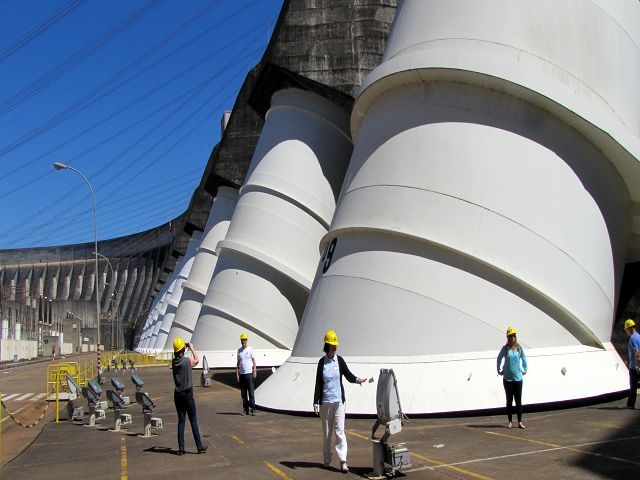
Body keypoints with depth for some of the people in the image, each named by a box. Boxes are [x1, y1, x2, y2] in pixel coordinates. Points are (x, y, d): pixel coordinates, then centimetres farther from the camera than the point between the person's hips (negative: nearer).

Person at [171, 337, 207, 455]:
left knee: (181, 420, 9)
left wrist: (186, 348, 23)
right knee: (193, 421, 3)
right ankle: (200, 446, 8)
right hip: (188, 393, -4)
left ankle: (181, 448, 8)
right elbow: (197, 360, 9)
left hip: (178, 394, 4)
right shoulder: (188, 360, -13)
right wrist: (192, 349, 21)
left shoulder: (174, 362, -2)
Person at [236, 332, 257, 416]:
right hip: (241, 374, 4)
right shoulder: (239, 350, 11)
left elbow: (254, 361, 0)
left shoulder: (250, 349, 0)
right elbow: (238, 363, 14)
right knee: (243, 393, 6)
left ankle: (253, 409, -1)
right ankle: (245, 409, 11)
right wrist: (237, 373, 8)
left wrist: (254, 371, -7)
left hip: (249, 373, -4)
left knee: (251, 392, -5)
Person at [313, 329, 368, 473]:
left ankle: (343, 461, -4)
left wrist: (357, 380, -18)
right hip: (325, 402, 0)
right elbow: (318, 384, 1)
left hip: (338, 401, 0)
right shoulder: (322, 362, -1)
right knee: (327, 432, 10)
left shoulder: (339, 360, 0)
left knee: (340, 431, -5)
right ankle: (327, 459, 23)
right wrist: (316, 403, -2)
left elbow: (348, 375, 5)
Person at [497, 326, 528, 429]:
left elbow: (524, 359, 14)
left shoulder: (519, 348, 0)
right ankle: (510, 421, 15)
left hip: (518, 377, 1)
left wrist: (525, 370, 13)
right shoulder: (505, 348, -3)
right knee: (509, 401, 7)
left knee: (518, 401, 4)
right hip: (507, 378, -1)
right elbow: (499, 359, 11)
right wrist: (499, 370, 13)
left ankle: (520, 422, 11)